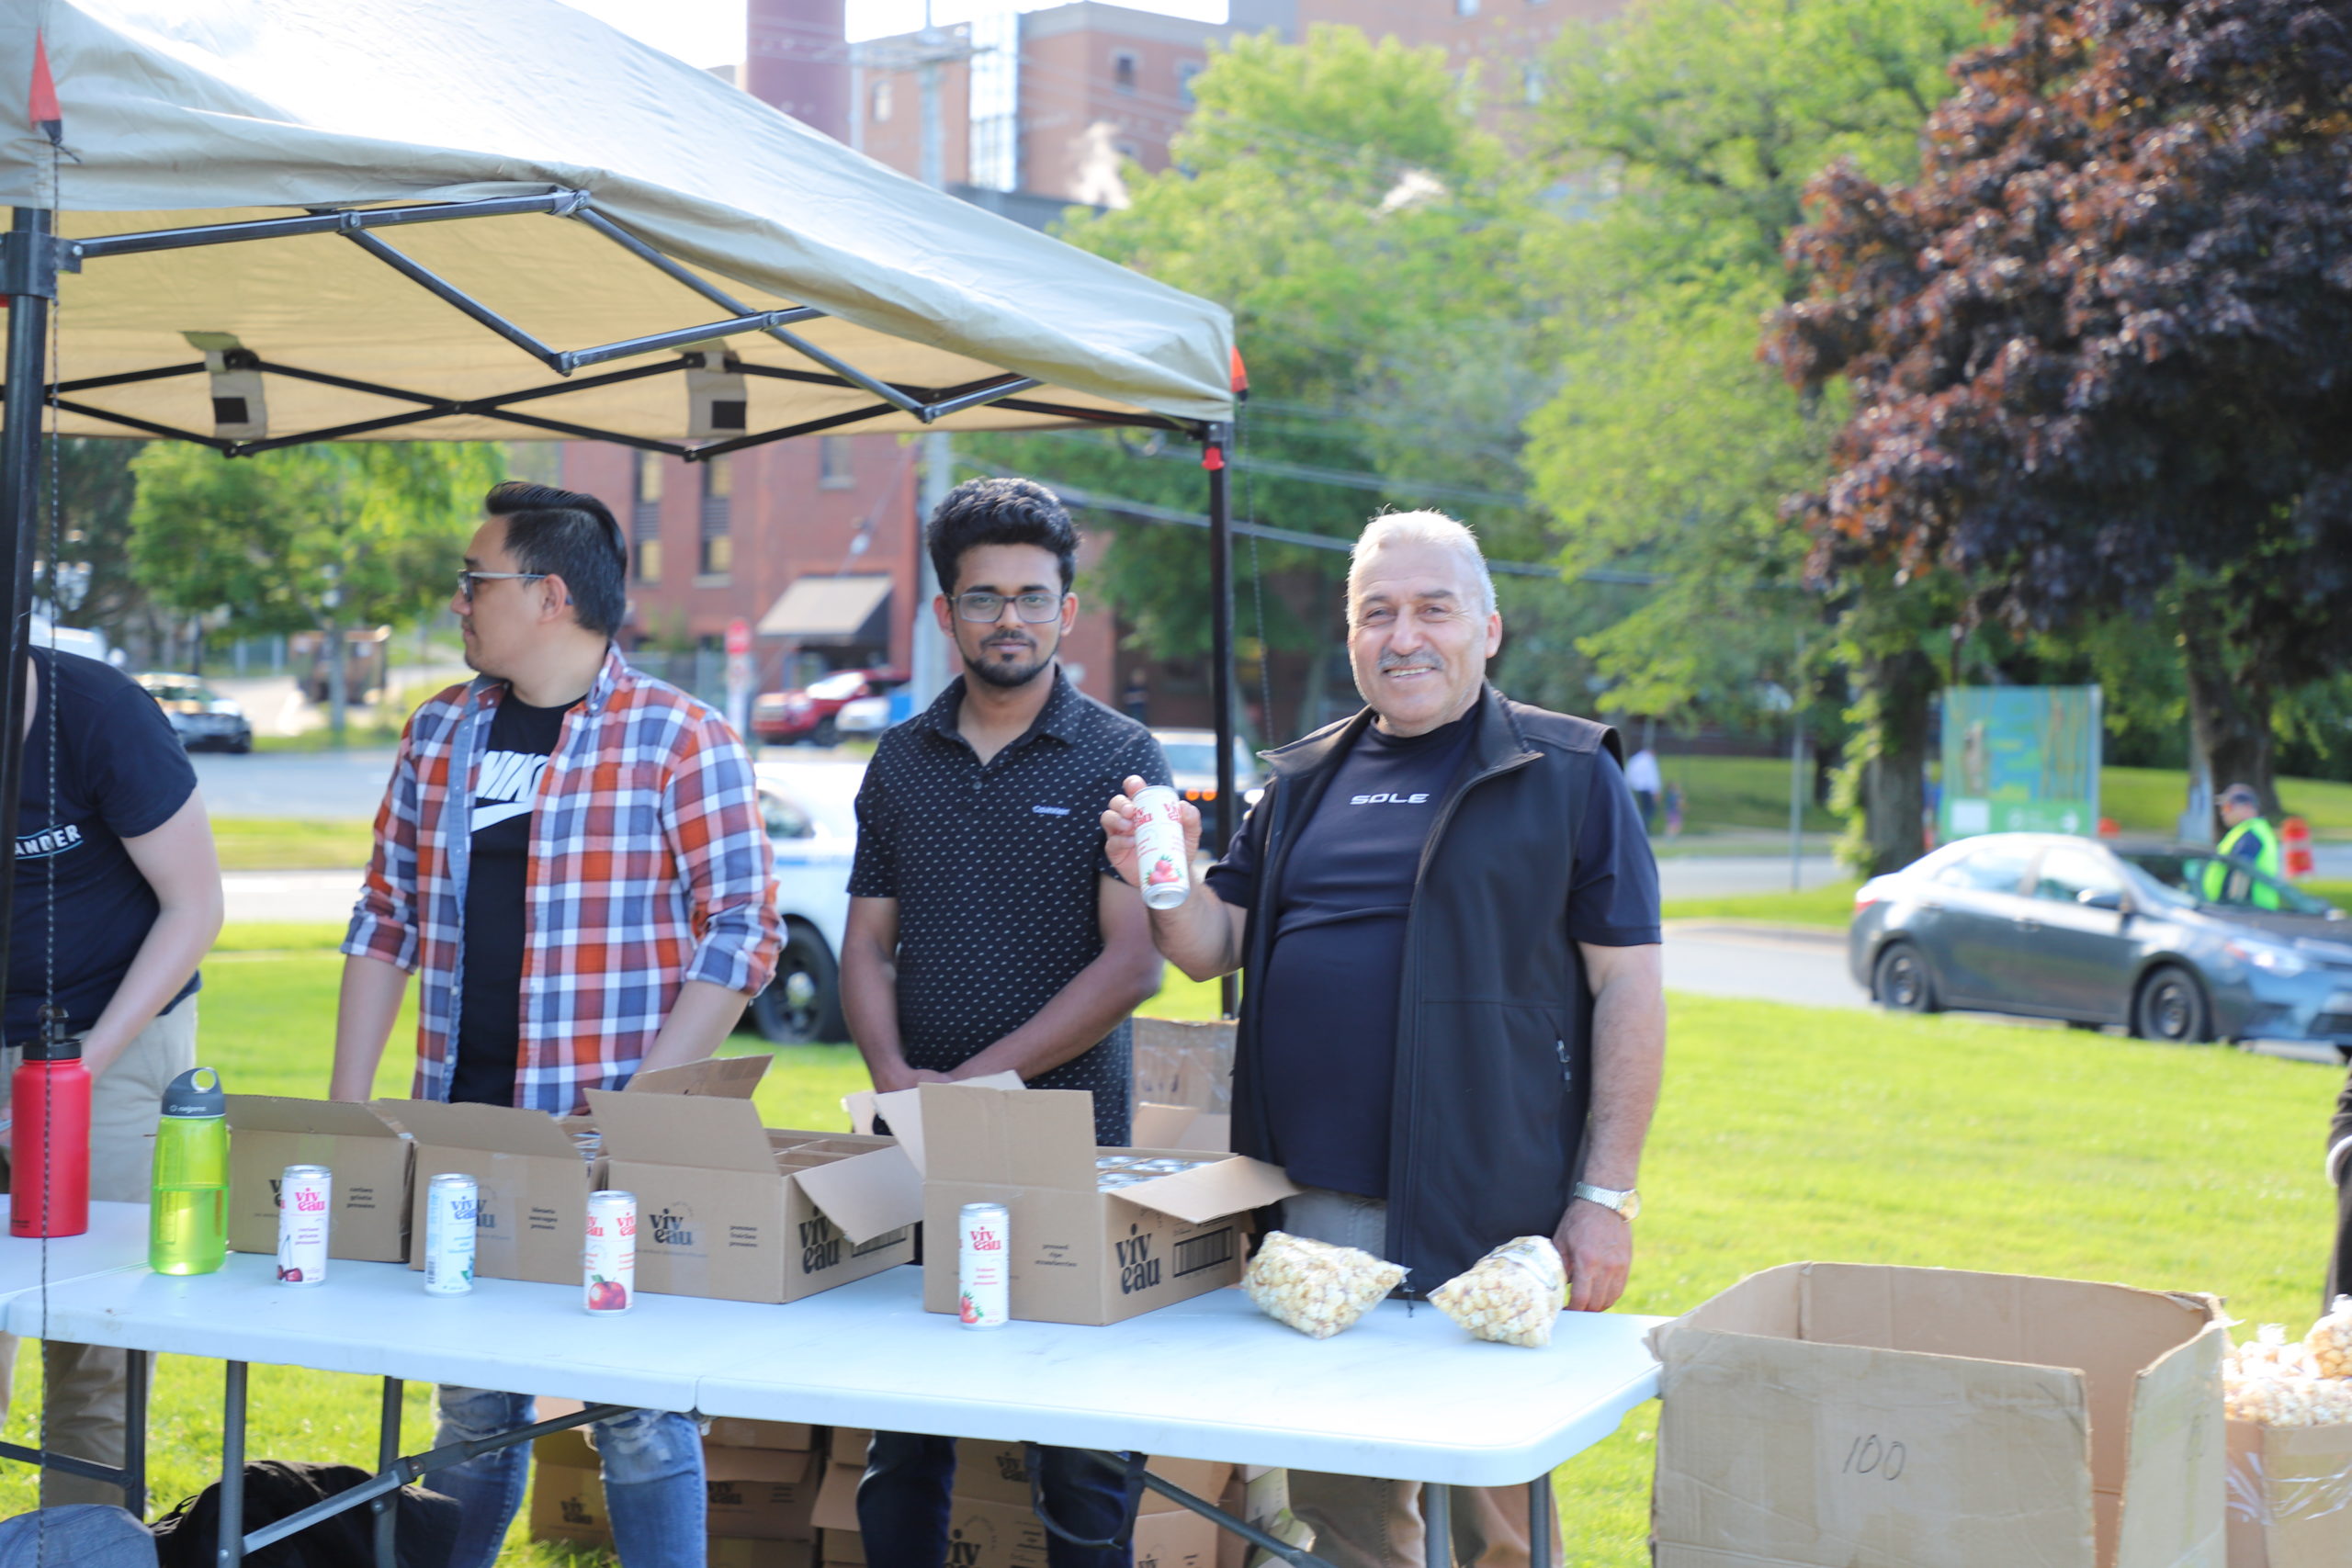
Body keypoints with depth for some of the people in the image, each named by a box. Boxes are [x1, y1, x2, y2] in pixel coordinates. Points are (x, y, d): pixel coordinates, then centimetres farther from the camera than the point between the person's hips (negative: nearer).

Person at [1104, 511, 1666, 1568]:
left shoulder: (1566, 776, 1)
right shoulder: (1304, 781, 16)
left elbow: (1628, 987, -3)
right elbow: (1212, 946, 18)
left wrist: (1606, 1195, -9)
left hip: (1487, 1210, -5)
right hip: (1315, 1206, 5)